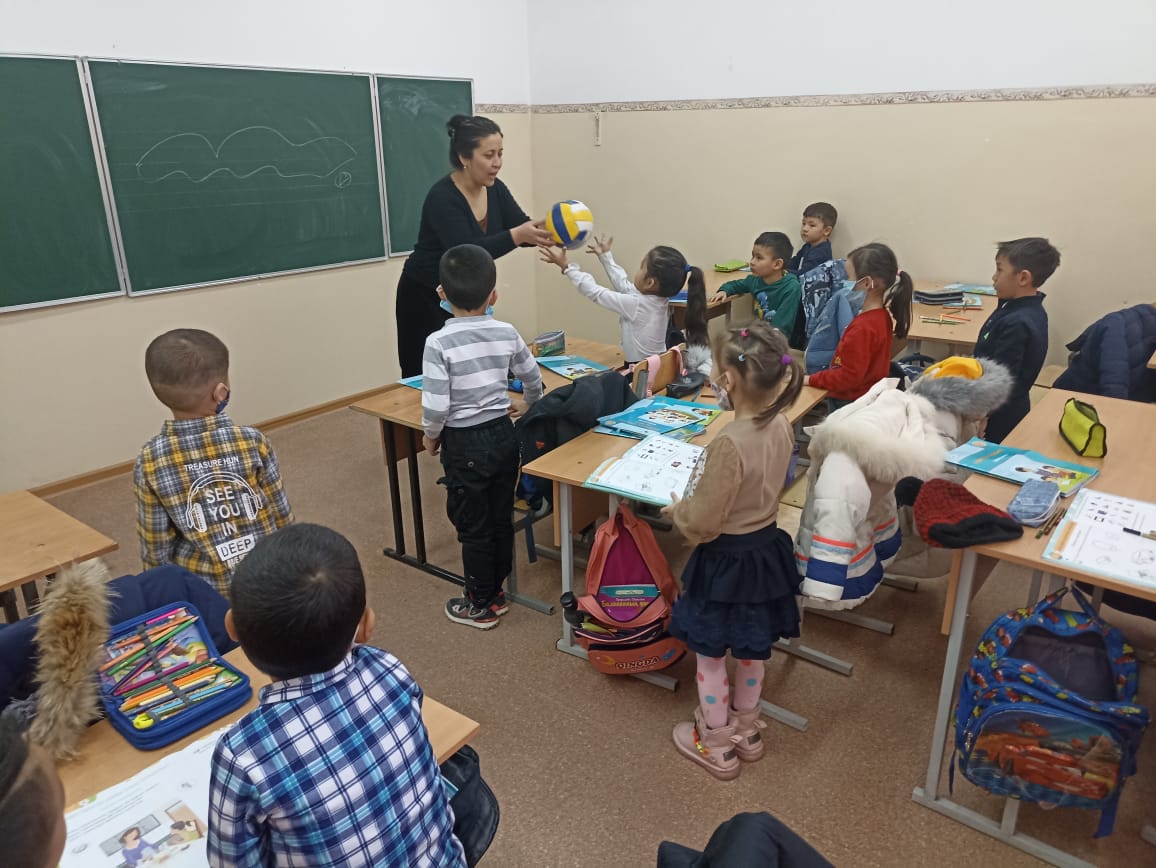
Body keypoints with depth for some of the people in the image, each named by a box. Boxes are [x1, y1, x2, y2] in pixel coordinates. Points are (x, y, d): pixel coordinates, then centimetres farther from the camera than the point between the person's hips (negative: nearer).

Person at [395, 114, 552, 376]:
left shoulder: (495, 189, -2)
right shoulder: (442, 198, -24)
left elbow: (523, 228, -8)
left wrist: (547, 229, -30)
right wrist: (517, 234, -44)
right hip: (425, 300, -6)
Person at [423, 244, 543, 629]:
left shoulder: (439, 342, -18)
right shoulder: (507, 333, -3)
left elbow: (436, 405, -22)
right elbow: (533, 379, 9)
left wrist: (430, 436, -2)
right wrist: (528, 405, 30)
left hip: (465, 443, -5)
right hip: (503, 435, 5)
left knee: (473, 528, 10)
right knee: (501, 519, 18)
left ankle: (481, 606, 24)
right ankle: (497, 592, 34)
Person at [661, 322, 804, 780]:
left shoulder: (729, 442, -31)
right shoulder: (781, 426, -7)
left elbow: (702, 520, -25)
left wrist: (675, 509, -5)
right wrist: (701, 490, 13)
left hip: (727, 559, -8)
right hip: (766, 547, 8)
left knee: (711, 653, 14)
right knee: (752, 650, 25)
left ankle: (716, 745, 32)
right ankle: (746, 730, 45)